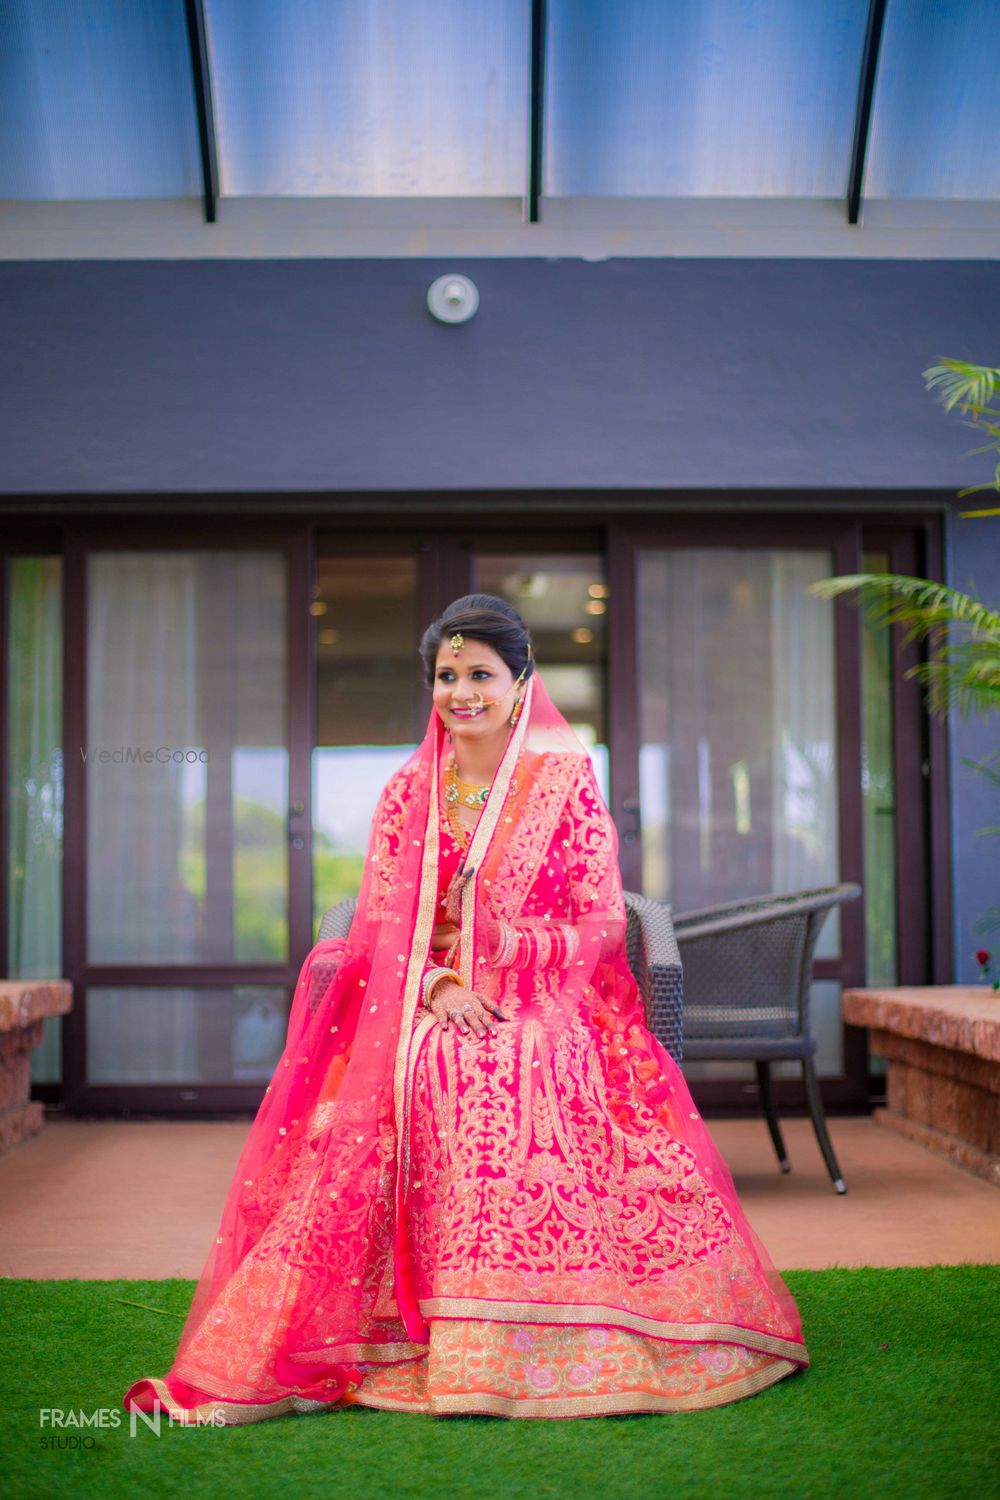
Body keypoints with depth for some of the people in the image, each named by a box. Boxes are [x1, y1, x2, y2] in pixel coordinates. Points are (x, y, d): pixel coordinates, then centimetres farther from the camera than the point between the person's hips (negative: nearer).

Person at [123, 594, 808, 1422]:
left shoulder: (568, 783, 6)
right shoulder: (407, 794, 13)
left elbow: (605, 924, 2)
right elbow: (378, 925, 7)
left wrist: (511, 944, -14)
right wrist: (439, 985, -12)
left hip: (548, 1021, -2)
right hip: (422, 1021, 2)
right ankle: (400, 1345, -20)